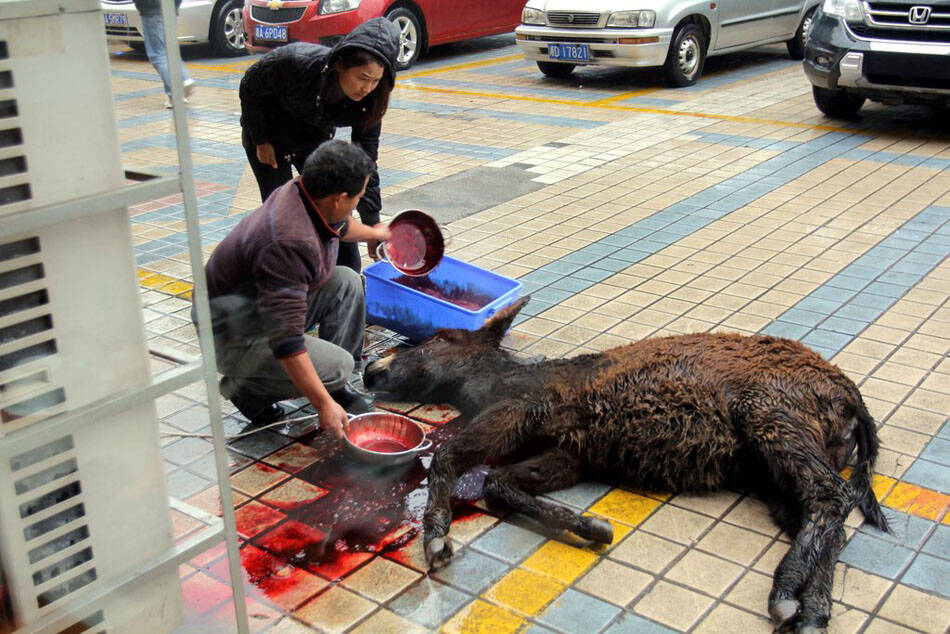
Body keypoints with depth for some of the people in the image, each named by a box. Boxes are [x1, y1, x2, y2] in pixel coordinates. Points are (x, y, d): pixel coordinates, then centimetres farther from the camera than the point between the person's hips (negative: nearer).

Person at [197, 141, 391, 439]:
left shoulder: (301, 191, -8)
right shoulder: (290, 243, -36)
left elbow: (338, 225, 21)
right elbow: (286, 339, -37)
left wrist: (374, 233, 40)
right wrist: (324, 405, -33)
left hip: (272, 304, 10)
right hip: (234, 333, -10)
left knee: (346, 282, 0)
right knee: (337, 366, -21)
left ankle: (337, 385, 8)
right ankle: (245, 389, 1)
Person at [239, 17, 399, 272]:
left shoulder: (369, 100, -27)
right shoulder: (295, 62, -38)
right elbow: (250, 87, -17)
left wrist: (373, 226, -19)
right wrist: (261, 142, -11)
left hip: (315, 141, 3)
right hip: (269, 137, -3)